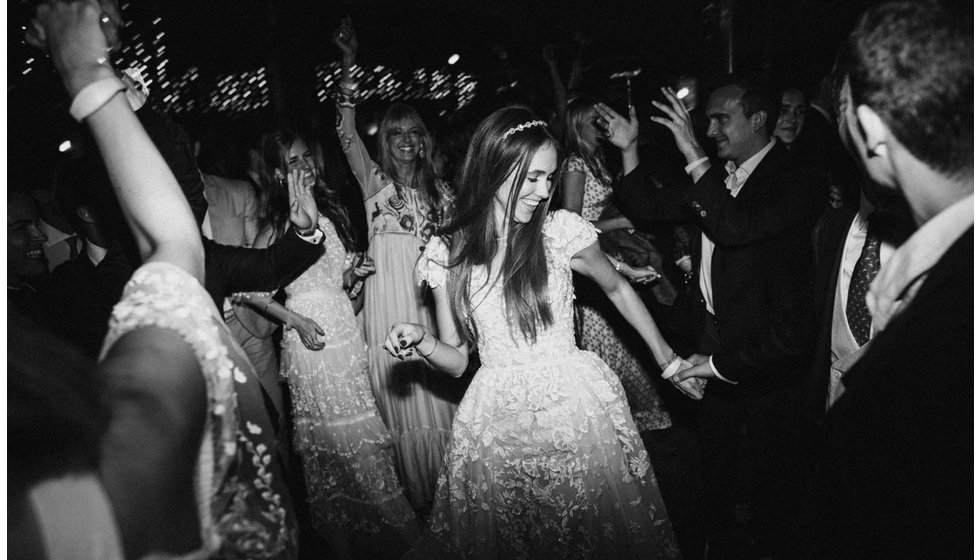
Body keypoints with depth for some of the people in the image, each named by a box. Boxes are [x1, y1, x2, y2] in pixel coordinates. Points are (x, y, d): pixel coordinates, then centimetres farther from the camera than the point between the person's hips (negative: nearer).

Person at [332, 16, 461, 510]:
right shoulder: (375, 182, 2)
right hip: (389, 299, -2)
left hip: (432, 298, 3)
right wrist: (349, 64, -18)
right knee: (401, 401, 4)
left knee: (439, 397, 7)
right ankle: (416, 496, 17)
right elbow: (347, 133, -12)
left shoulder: (439, 189, 12)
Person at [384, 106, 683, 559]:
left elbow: (617, 288, 11)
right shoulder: (447, 253, -3)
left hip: (577, 408, -1)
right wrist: (422, 341, -18)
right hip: (497, 423, 1)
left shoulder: (561, 231, -8)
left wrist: (666, 357, 15)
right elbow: (457, 360, 2)